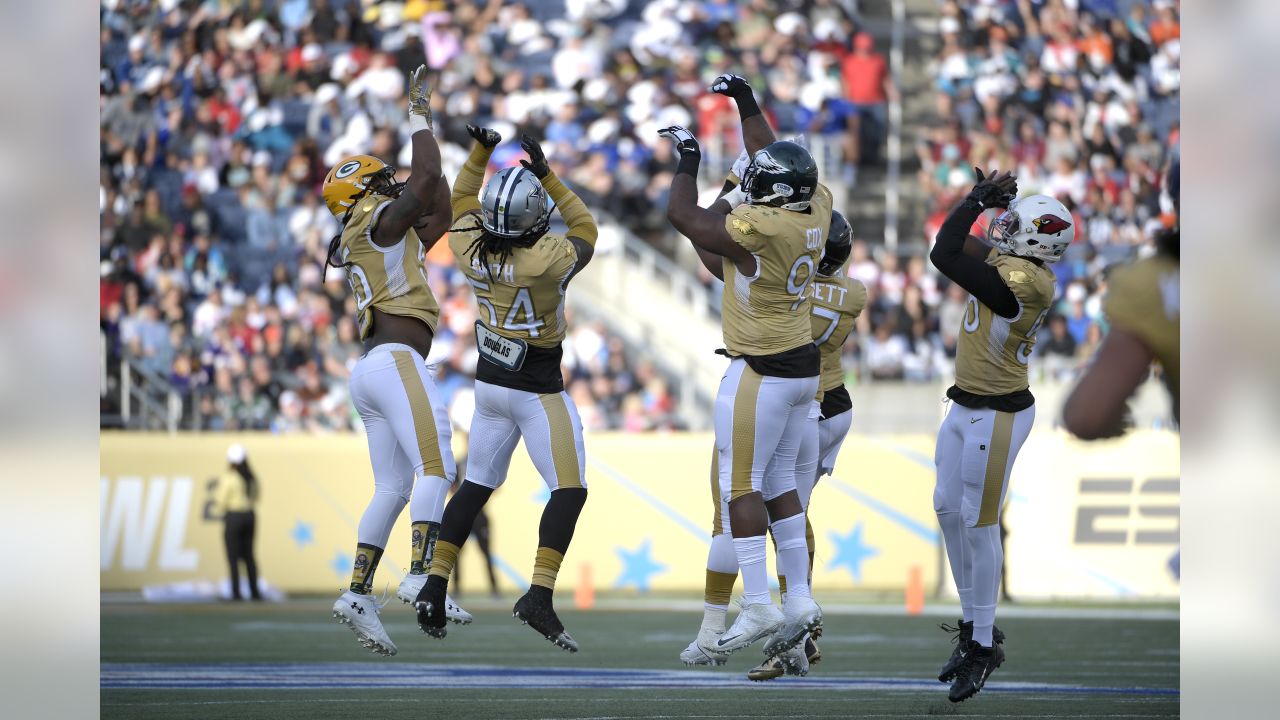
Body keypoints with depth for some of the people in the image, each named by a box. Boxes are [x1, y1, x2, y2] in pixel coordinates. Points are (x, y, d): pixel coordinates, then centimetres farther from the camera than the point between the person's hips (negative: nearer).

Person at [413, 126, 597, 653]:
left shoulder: (470, 250, -11)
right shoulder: (547, 260, -25)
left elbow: (463, 202, 12)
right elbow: (586, 233, -4)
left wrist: (479, 152, 6)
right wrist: (548, 177, -6)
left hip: (490, 384, 6)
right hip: (539, 392, -6)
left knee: (476, 485, 19)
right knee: (569, 490, -2)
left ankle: (434, 584, 17)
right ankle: (539, 595, -15)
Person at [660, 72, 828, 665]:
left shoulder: (757, 227, -22)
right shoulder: (815, 208, 0)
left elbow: (682, 217, -11)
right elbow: (774, 158, 18)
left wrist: (689, 161, 4)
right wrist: (746, 102, 27)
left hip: (761, 371, -8)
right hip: (804, 367, 8)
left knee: (741, 487, -4)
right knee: (779, 482, 14)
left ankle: (758, 606, -8)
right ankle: (799, 598, 14)